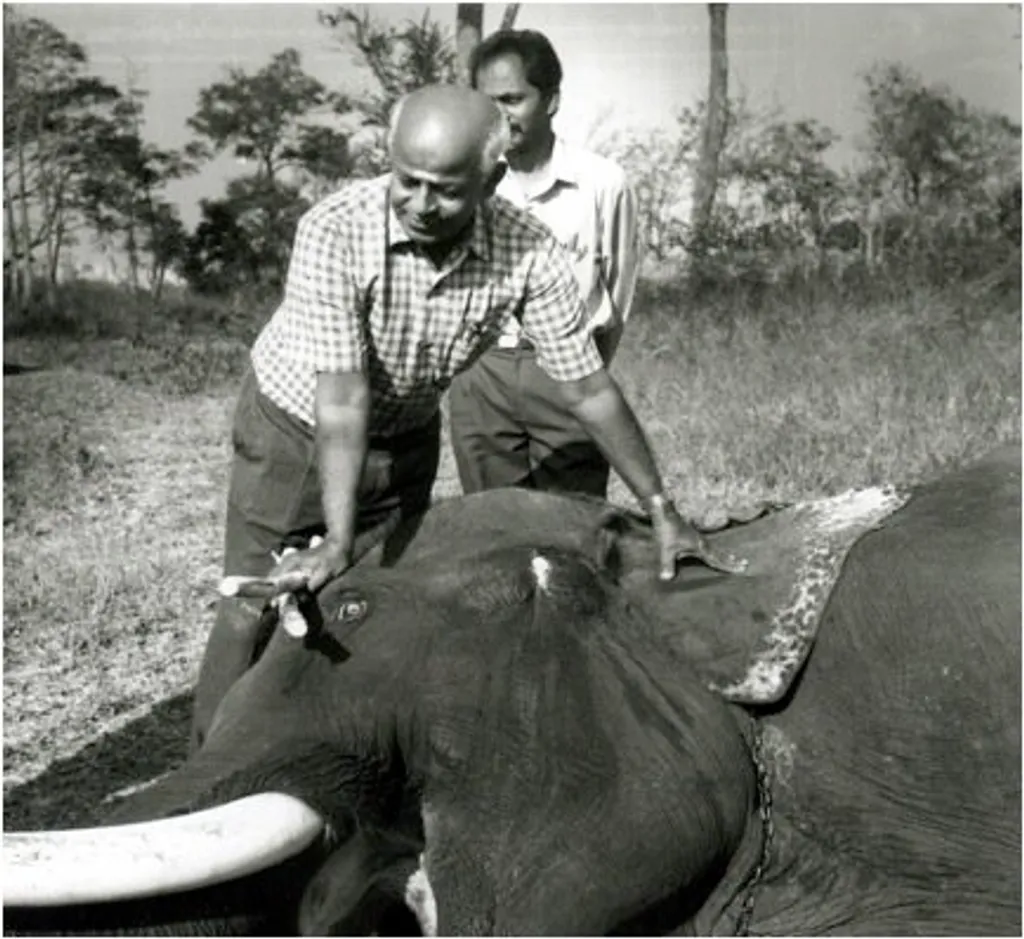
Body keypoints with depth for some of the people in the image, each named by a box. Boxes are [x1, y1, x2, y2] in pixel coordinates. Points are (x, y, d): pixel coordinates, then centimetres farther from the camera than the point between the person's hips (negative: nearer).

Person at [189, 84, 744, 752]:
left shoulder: (530, 255, -24)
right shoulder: (334, 232, -32)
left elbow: (588, 388, -15)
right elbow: (342, 400, -35)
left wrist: (662, 510, -11)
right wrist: (337, 543, -40)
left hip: (408, 441, 3)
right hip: (297, 428, -3)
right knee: (256, 612, 0)